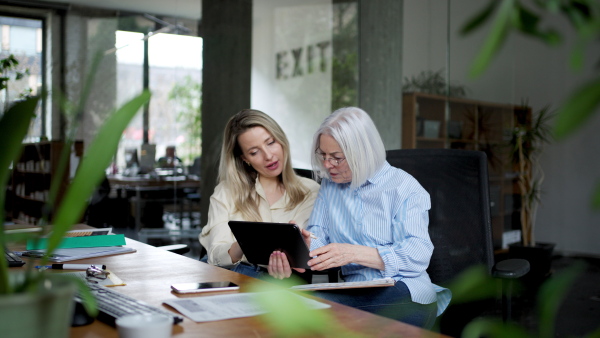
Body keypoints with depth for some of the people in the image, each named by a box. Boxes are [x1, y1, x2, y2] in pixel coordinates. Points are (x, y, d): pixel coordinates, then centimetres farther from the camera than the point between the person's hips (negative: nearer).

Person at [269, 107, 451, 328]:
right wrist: (305, 245, -16)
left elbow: (418, 254, -12)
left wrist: (354, 253, -23)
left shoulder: (405, 188, -2)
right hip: (353, 292, 3)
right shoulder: (329, 185, 17)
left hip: (404, 291, -2)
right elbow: (318, 235, 10)